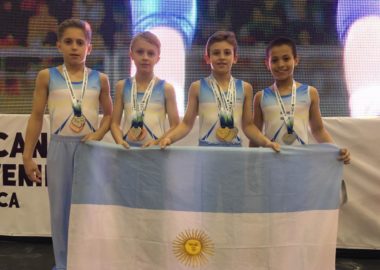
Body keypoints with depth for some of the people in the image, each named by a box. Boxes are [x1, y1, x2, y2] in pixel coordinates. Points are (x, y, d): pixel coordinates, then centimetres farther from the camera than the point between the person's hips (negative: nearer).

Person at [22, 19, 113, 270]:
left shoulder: (100, 79, 4)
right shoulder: (47, 76, 2)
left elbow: (109, 114, 10)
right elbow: (36, 117, 3)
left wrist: (98, 135, -10)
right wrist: (27, 155, 1)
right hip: (60, 147, 0)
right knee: (60, 208, 6)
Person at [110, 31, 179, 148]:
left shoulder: (166, 88, -1)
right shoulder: (122, 86, 6)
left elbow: (175, 125, -1)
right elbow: (115, 122, 5)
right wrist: (120, 141, -12)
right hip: (128, 148, 2)